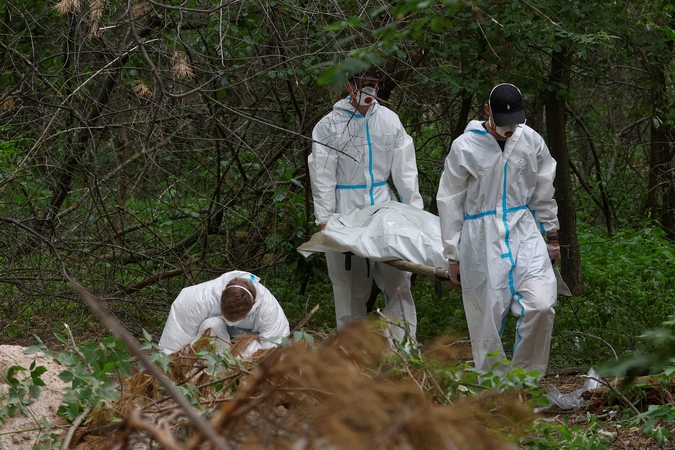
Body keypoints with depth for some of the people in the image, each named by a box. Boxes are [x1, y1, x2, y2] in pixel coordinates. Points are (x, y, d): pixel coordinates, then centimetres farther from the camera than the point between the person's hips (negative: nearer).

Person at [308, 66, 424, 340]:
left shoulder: (390, 121, 8)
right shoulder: (331, 125, -2)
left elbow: (405, 169, 10)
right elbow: (322, 176, -3)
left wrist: (415, 210, 3)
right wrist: (324, 220, -10)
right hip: (347, 214, -3)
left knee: (398, 282, -4)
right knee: (350, 289, 2)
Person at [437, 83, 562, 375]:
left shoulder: (531, 141, 3)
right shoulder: (465, 147, -6)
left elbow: (544, 192, 16)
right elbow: (450, 203, 1)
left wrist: (552, 237, 19)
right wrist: (453, 255, 2)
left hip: (524, 233, 2)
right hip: (482, 240, -2)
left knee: (541, 305, -15)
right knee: (488, 320, -1)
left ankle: (527, 377, 2)